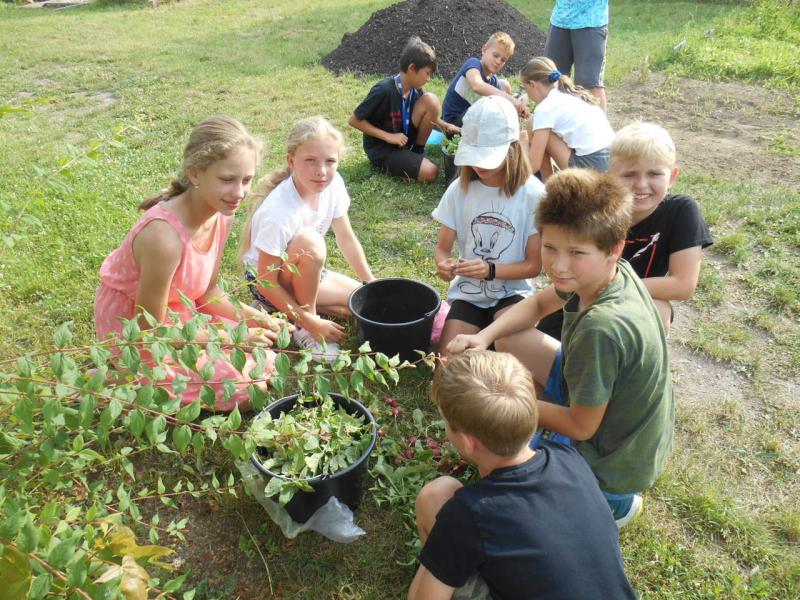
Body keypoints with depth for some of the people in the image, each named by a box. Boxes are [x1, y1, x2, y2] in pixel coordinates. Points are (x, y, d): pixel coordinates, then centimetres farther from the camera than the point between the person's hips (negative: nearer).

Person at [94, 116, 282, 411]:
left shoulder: (222, 215, -13)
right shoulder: (164, 236, -36)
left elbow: (207, 292, 2)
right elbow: (150, 329, -24)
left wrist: (251, 317, -13)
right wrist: (228, 337, -19)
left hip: (181, 313, 7)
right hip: (135, 331, -7)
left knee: (263, 364, 9)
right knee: (241, 389, -8)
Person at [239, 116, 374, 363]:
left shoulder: (333, 184, -16)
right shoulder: (278, 212, -34)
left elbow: (346, 238, -1)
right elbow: (267, 282, -27)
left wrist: (372, 284, 0)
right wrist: (311, 323, -26)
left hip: (304, 273, 7)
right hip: (268, 281, -6)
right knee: (309, 242, -36)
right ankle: (303, 325, -15)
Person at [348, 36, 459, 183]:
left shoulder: (415, 90, -4)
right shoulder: (384, 90, -24)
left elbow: (430, 116, 9)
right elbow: (354, 120, -19)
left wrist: (446, 126, -13)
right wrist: (388, 136, -21)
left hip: (403, 139, 6)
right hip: (381, 148, -6)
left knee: (431, 100, -13)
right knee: (431, 173, -25)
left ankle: (418, 151, 2)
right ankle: (385, 164, -1)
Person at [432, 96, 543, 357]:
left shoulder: (533, 194, -12)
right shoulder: (460, 189, -5)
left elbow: (533, 265, -7)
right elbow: (443, 247, 3)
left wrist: (489, 270, -24)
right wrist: (443, 264, -22)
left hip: (511, 294, -2)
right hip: (467, 293, 3)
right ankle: (479, 328, 11)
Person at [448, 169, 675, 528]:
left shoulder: (601, 328, -37)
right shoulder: (612, 272, -13)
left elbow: (581, 427, -24)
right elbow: (538, 304, 4)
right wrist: (484, 336, -12)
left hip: (613, 457, -7)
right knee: (508, 340, 4)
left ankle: (609, 501, 10)